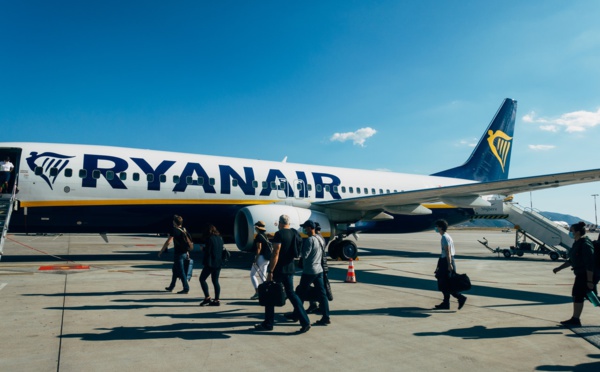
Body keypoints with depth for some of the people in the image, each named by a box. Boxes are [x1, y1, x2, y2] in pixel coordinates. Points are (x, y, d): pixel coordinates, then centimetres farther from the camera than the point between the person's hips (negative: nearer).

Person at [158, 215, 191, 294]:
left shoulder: (174, 230, -13)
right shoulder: (184, 229, 9)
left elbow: (168, 242, -15)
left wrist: (161, 251, -5)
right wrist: (187, 252, 26)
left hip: (178, 254, -8)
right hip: (185, 253, 8)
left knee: (181, 272, -1)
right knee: (175, 269, 20)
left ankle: (186, 288, 2)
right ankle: (171, 287, 30)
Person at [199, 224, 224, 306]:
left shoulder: (210, 239, -14)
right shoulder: (220, 238, 10)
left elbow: (207, 251, -18)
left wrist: (203, 248, 3)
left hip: (210, 263, -8)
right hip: (219, 263, 8)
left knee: (202, 279, 5)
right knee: (215, 281, 11)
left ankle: (207, 297, -1)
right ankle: (216, 300, 11)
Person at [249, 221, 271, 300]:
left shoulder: (259, 236, -12)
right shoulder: (265, 236, 15)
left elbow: (259, 248, -18)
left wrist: (255, 259, -17)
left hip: (261, 257, -9)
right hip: (266, 258, 9)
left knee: (252, 275, -1)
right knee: (263, 275, 12)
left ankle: (257, 292, -8)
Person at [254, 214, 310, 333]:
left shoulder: (279, 234, -14)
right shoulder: (294, 233, 6)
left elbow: (275, 254, -20)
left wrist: (270, 272, -18)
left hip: (278, 270, -7)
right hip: (290, 269, 7)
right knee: (291, 293, 13)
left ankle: (268, 324, 16)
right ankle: (305, 322, 4)